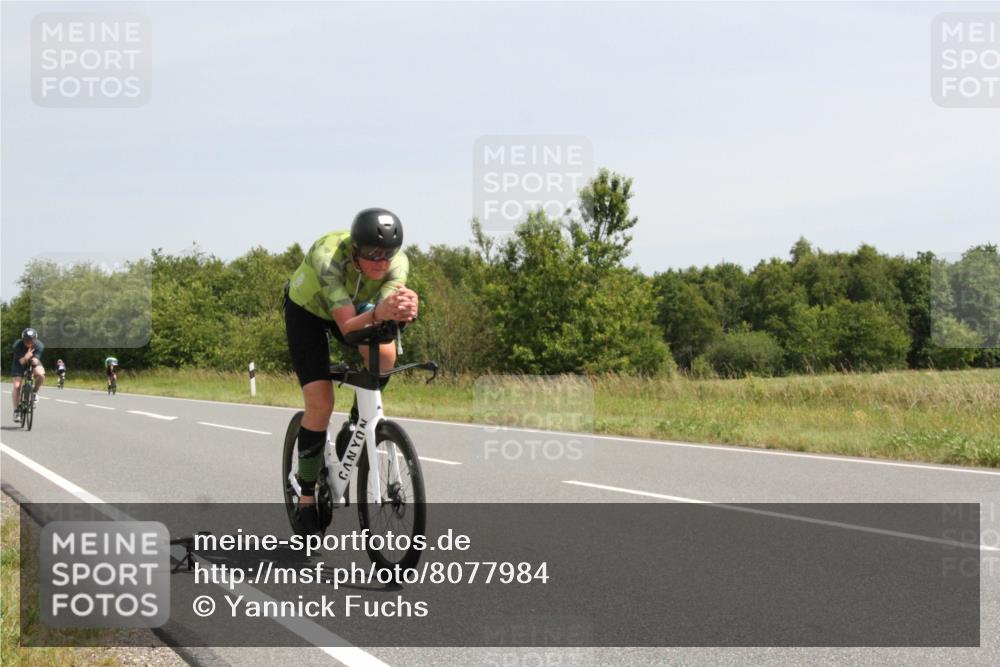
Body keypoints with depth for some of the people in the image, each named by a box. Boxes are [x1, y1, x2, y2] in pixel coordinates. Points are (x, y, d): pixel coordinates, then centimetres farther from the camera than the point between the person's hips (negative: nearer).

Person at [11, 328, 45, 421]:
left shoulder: (39, 345, -25)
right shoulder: (18, 345, -29)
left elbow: (36, 360, -28)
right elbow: (21, 361, -30)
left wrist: (35, 360, -52)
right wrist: (25, 358, -52)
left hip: (33, 362, 1)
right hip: (20, 363, -1)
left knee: (41, 375, -31)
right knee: (17, 386, -13)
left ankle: (35, 392, -1)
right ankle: (16, 409, 4)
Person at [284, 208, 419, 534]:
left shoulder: (398, 262, -29)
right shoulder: (329, 256, -41)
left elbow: (387, 307, -42)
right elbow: (347, 325, -46)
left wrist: (403, 310, -65)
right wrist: (377, 314, -67)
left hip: (354, 307, 3)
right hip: (307, 309, -3)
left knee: (384, 354, -29)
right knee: (320, 404, -15)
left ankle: (354, 428, -3)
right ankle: (306, 496, 1)